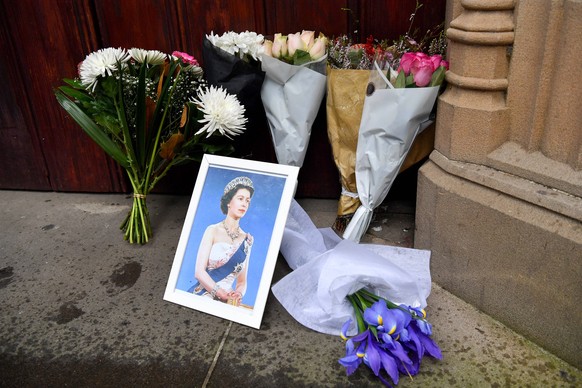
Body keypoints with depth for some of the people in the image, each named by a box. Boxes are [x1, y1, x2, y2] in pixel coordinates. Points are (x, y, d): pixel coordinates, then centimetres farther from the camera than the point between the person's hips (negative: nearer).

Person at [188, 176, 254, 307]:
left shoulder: (247, 240, 9)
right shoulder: (213, 231, -1)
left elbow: (242, 281, 12)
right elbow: (199, 272, -8)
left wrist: (238, 295, -9)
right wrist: (223, 295, -16)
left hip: (226, 301, 4)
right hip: (201, 295, -4)